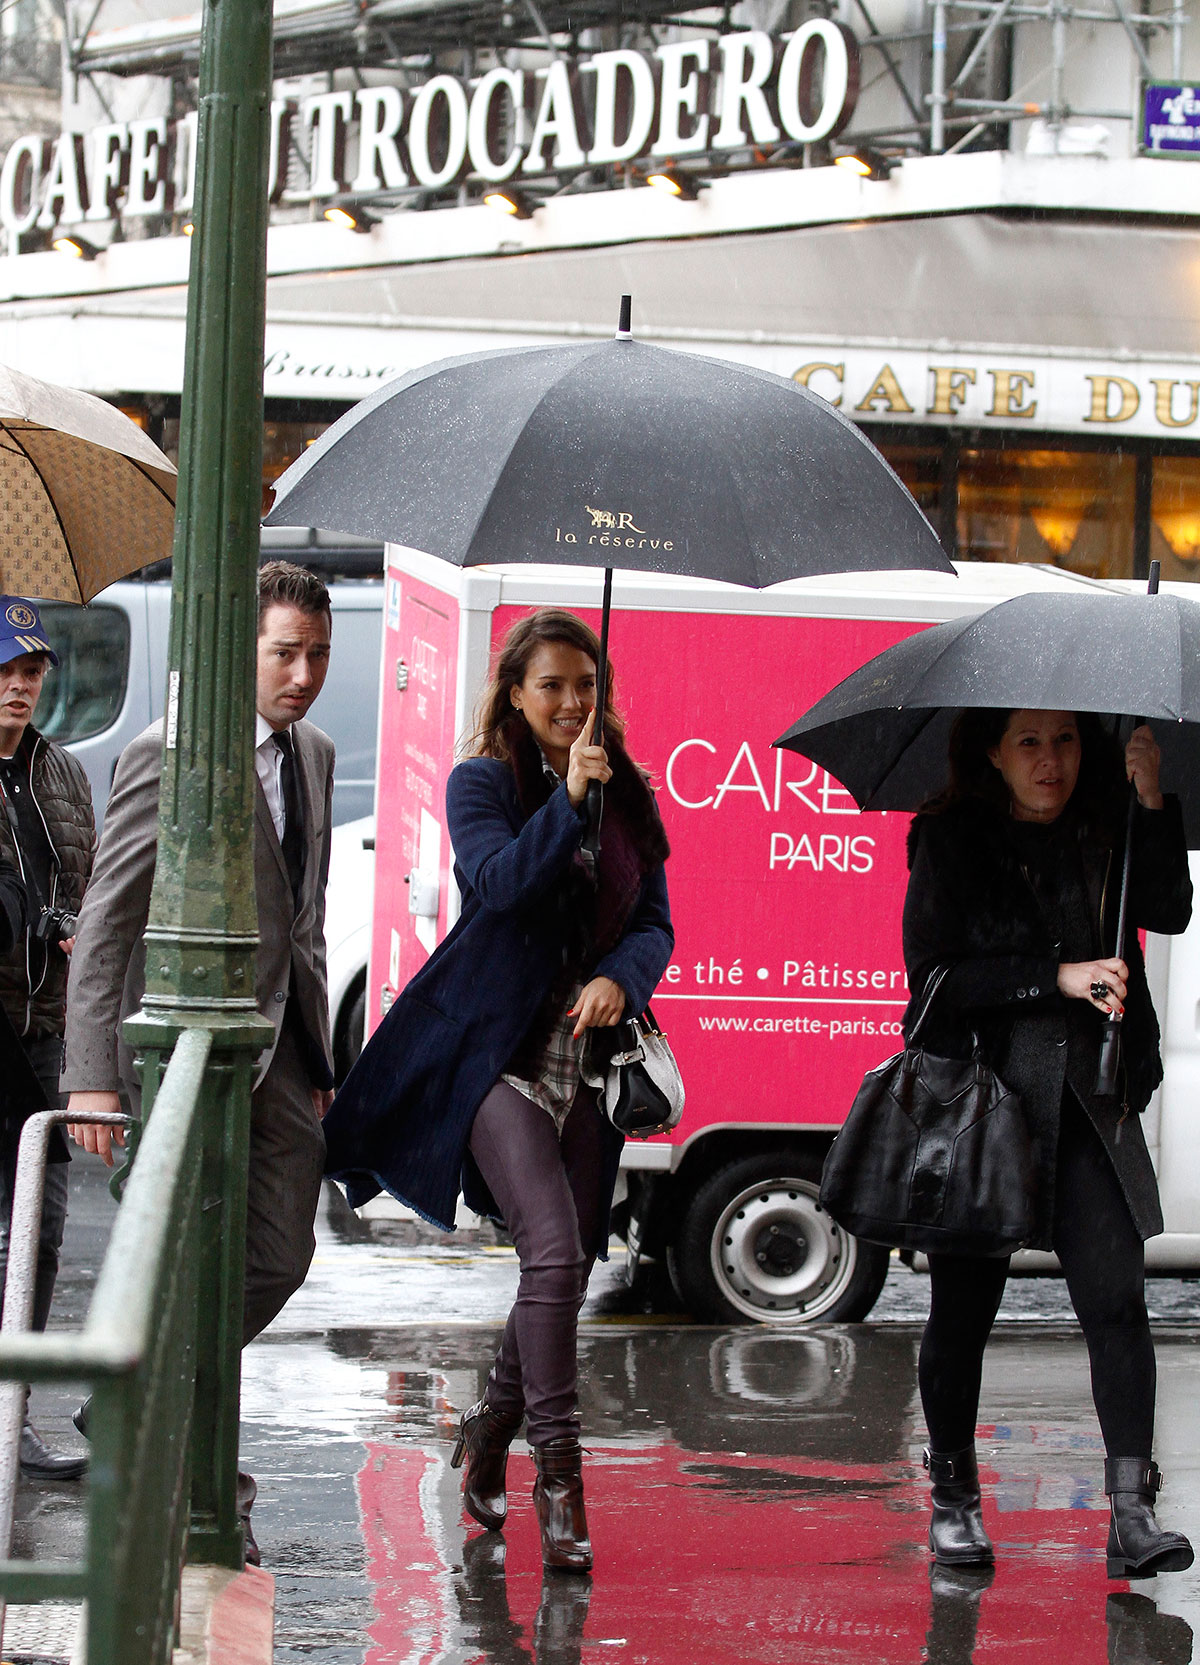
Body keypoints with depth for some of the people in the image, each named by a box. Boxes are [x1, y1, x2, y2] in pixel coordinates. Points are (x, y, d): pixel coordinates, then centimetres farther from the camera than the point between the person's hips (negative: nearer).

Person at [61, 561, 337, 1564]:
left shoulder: (313, 755, 12)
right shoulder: (170, 755, -12)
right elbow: (104, 924, -13)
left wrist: (318, 1058, 18)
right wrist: (93, 1078, -18)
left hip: (280, 1048, 8)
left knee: (281, 1256, 9)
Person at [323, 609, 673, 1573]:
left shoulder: (629, 798, 12)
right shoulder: (483, 782, -1)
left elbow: (655, 922, 9)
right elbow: (497, 885, -17)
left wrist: (620, 979, -11)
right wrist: (567, 799, -24)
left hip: (584, 1052, 5)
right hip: (499, 1050, -5)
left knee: (565, 1264, 7)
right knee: (556, 1251, -19)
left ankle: (490, 1433, 30)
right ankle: (557, 1475, -15)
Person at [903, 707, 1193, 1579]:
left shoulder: (1104, 836, 10)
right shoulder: (951, 841, 1)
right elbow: (936, 972, -7)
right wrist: (1058, 977, -14)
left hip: (1085, 1104, 2)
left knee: (1116, 1296, -9)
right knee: (964, 1304, 4)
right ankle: (955, 1500, 20)